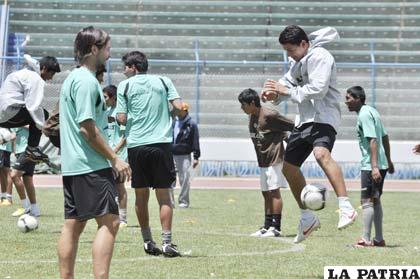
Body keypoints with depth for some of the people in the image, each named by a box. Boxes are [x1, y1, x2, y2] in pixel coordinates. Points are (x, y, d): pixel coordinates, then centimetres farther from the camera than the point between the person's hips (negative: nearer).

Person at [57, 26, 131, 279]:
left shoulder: (73, 78, 18)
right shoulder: (86, 81, -13)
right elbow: (87, 127, -18)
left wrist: (109, 156, 24)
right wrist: (115, 159, -13)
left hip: (72, 165, 10)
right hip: (91, 166, -10)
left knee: (73, 225, 9)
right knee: (109, 221, -11)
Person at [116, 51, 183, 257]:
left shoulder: (125, 85, 3)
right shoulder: (163, 81, 8)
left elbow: (122, 119, -2)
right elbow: (179, 107, -1)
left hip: (136, 145, 0)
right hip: (161, 143, 0)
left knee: (141, 195, 10)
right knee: (164, 195, 1)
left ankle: (148, 242, 13)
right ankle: (166, 242, -8)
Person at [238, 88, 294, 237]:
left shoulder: (269, 115, -17)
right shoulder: (252, 117, 8)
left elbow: (292, 126, -14)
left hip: (274, 159, -9)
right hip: (263, 161, 9)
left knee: (274, 191, -8)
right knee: (266, 193, 10)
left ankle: (276, 227, -6)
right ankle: (267, 226, 16)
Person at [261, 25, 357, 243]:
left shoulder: (319, 57, -11)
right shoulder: (298, 62, 20)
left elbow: (317, 90, -21)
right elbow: (287, 83, 19)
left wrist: (287, 91, -16)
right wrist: (274, 93, -4)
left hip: (323, 117, -10)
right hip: (304, 119, 10)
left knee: (321, 153, -35)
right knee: (289, 167, 11)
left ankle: (346, 208, -44)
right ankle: (307, 219, 24)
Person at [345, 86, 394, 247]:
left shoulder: (364, 115, -14)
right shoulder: (372, 111, 15)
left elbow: (373, 140, -22)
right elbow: (385, 137, 20)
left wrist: (374, 166, -27)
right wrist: (388, 162, 26)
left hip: (370, 166, -10)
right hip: (381, 165, 10)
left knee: (367, 201, -7)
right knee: (375, 200, 14)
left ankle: (365, 240, -7)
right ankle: (379, 239, 17)